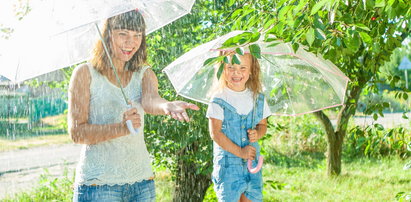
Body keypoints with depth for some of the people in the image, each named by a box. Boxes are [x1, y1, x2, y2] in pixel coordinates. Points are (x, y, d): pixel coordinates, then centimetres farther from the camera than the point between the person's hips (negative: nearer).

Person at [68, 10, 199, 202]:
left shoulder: (145, 74, 7)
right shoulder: (85, 73, -3)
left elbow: (150, 100, -17)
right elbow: (76, 132, -11)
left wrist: (167, 106, -41)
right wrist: (121, 128, -27)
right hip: (98, 184, -3)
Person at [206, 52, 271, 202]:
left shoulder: (258, 98, 5)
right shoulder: (219, 99, -8)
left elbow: (263, 124, 16)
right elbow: (215, 133, -12)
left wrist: (258, 133, -9)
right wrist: (240, 152, -16)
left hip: (252, 163, 4)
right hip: (227, 163, -4)